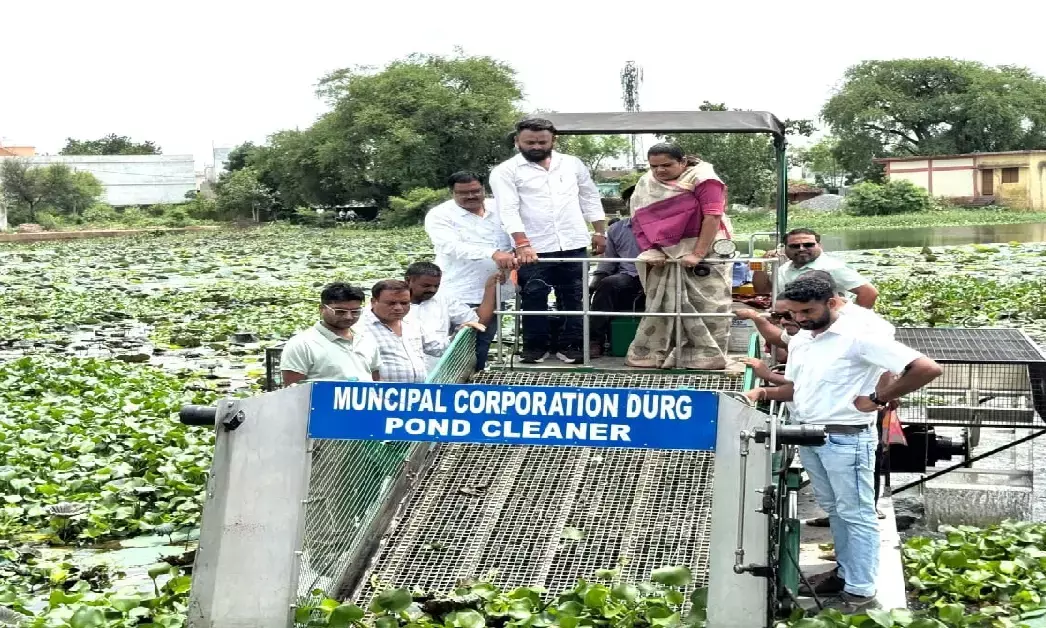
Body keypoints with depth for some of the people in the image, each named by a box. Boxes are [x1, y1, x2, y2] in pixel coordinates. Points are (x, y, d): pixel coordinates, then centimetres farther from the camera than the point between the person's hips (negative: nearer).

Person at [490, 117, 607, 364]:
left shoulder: (572, 164, 8)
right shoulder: (506, 171, -4)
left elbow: (590, 198, 14)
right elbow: (508, 211, -13)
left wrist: (600, 232, 6)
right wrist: (522, 244, -24)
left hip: (573, 245, 3)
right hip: (533, 249, -3)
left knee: (573, 297, 8)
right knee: (534, 300, 3)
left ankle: (570, 346, 18)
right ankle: (535, 347, 16)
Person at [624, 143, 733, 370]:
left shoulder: (702, 179, -12)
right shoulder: (646, 185, 5)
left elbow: (712, 216, -19)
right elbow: (641, 221, 2)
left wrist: (698, 254, -25)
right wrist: (650, 251, -12)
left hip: (703, 250, -5)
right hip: (665, 256, 5)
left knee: (707, 306, -3)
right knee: (659, 304, 7)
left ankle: (708, 358, 3)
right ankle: (649, 354, 13)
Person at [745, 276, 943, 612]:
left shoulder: (859, 336, -18)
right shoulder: (799, 341, 7)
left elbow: (928, 368, -21)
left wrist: (877, 399, -16)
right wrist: (765, 392, 1)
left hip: (847, 438, -8)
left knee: (856, 514, 1)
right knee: (834, 509, 19)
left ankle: (860, 591, 7)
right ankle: (846, 571, 32)